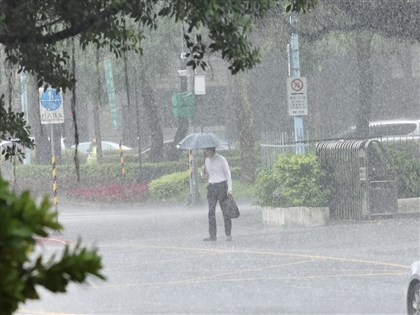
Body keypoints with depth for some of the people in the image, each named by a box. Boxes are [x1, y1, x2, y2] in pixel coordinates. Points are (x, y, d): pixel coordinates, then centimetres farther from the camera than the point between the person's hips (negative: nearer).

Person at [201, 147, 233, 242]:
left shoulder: (221, 159, -3)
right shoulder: (207, 161, 13)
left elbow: (228, 174, -2)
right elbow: (205, 176, 21)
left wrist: (229, 188, -10)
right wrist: (203, 172, -3)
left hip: (221, 185, -5)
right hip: (211, 187, 5)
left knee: (225, 211, -2)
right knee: (211, 211, -5)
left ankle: (228, 235, 2)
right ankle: (212, 235, -6)